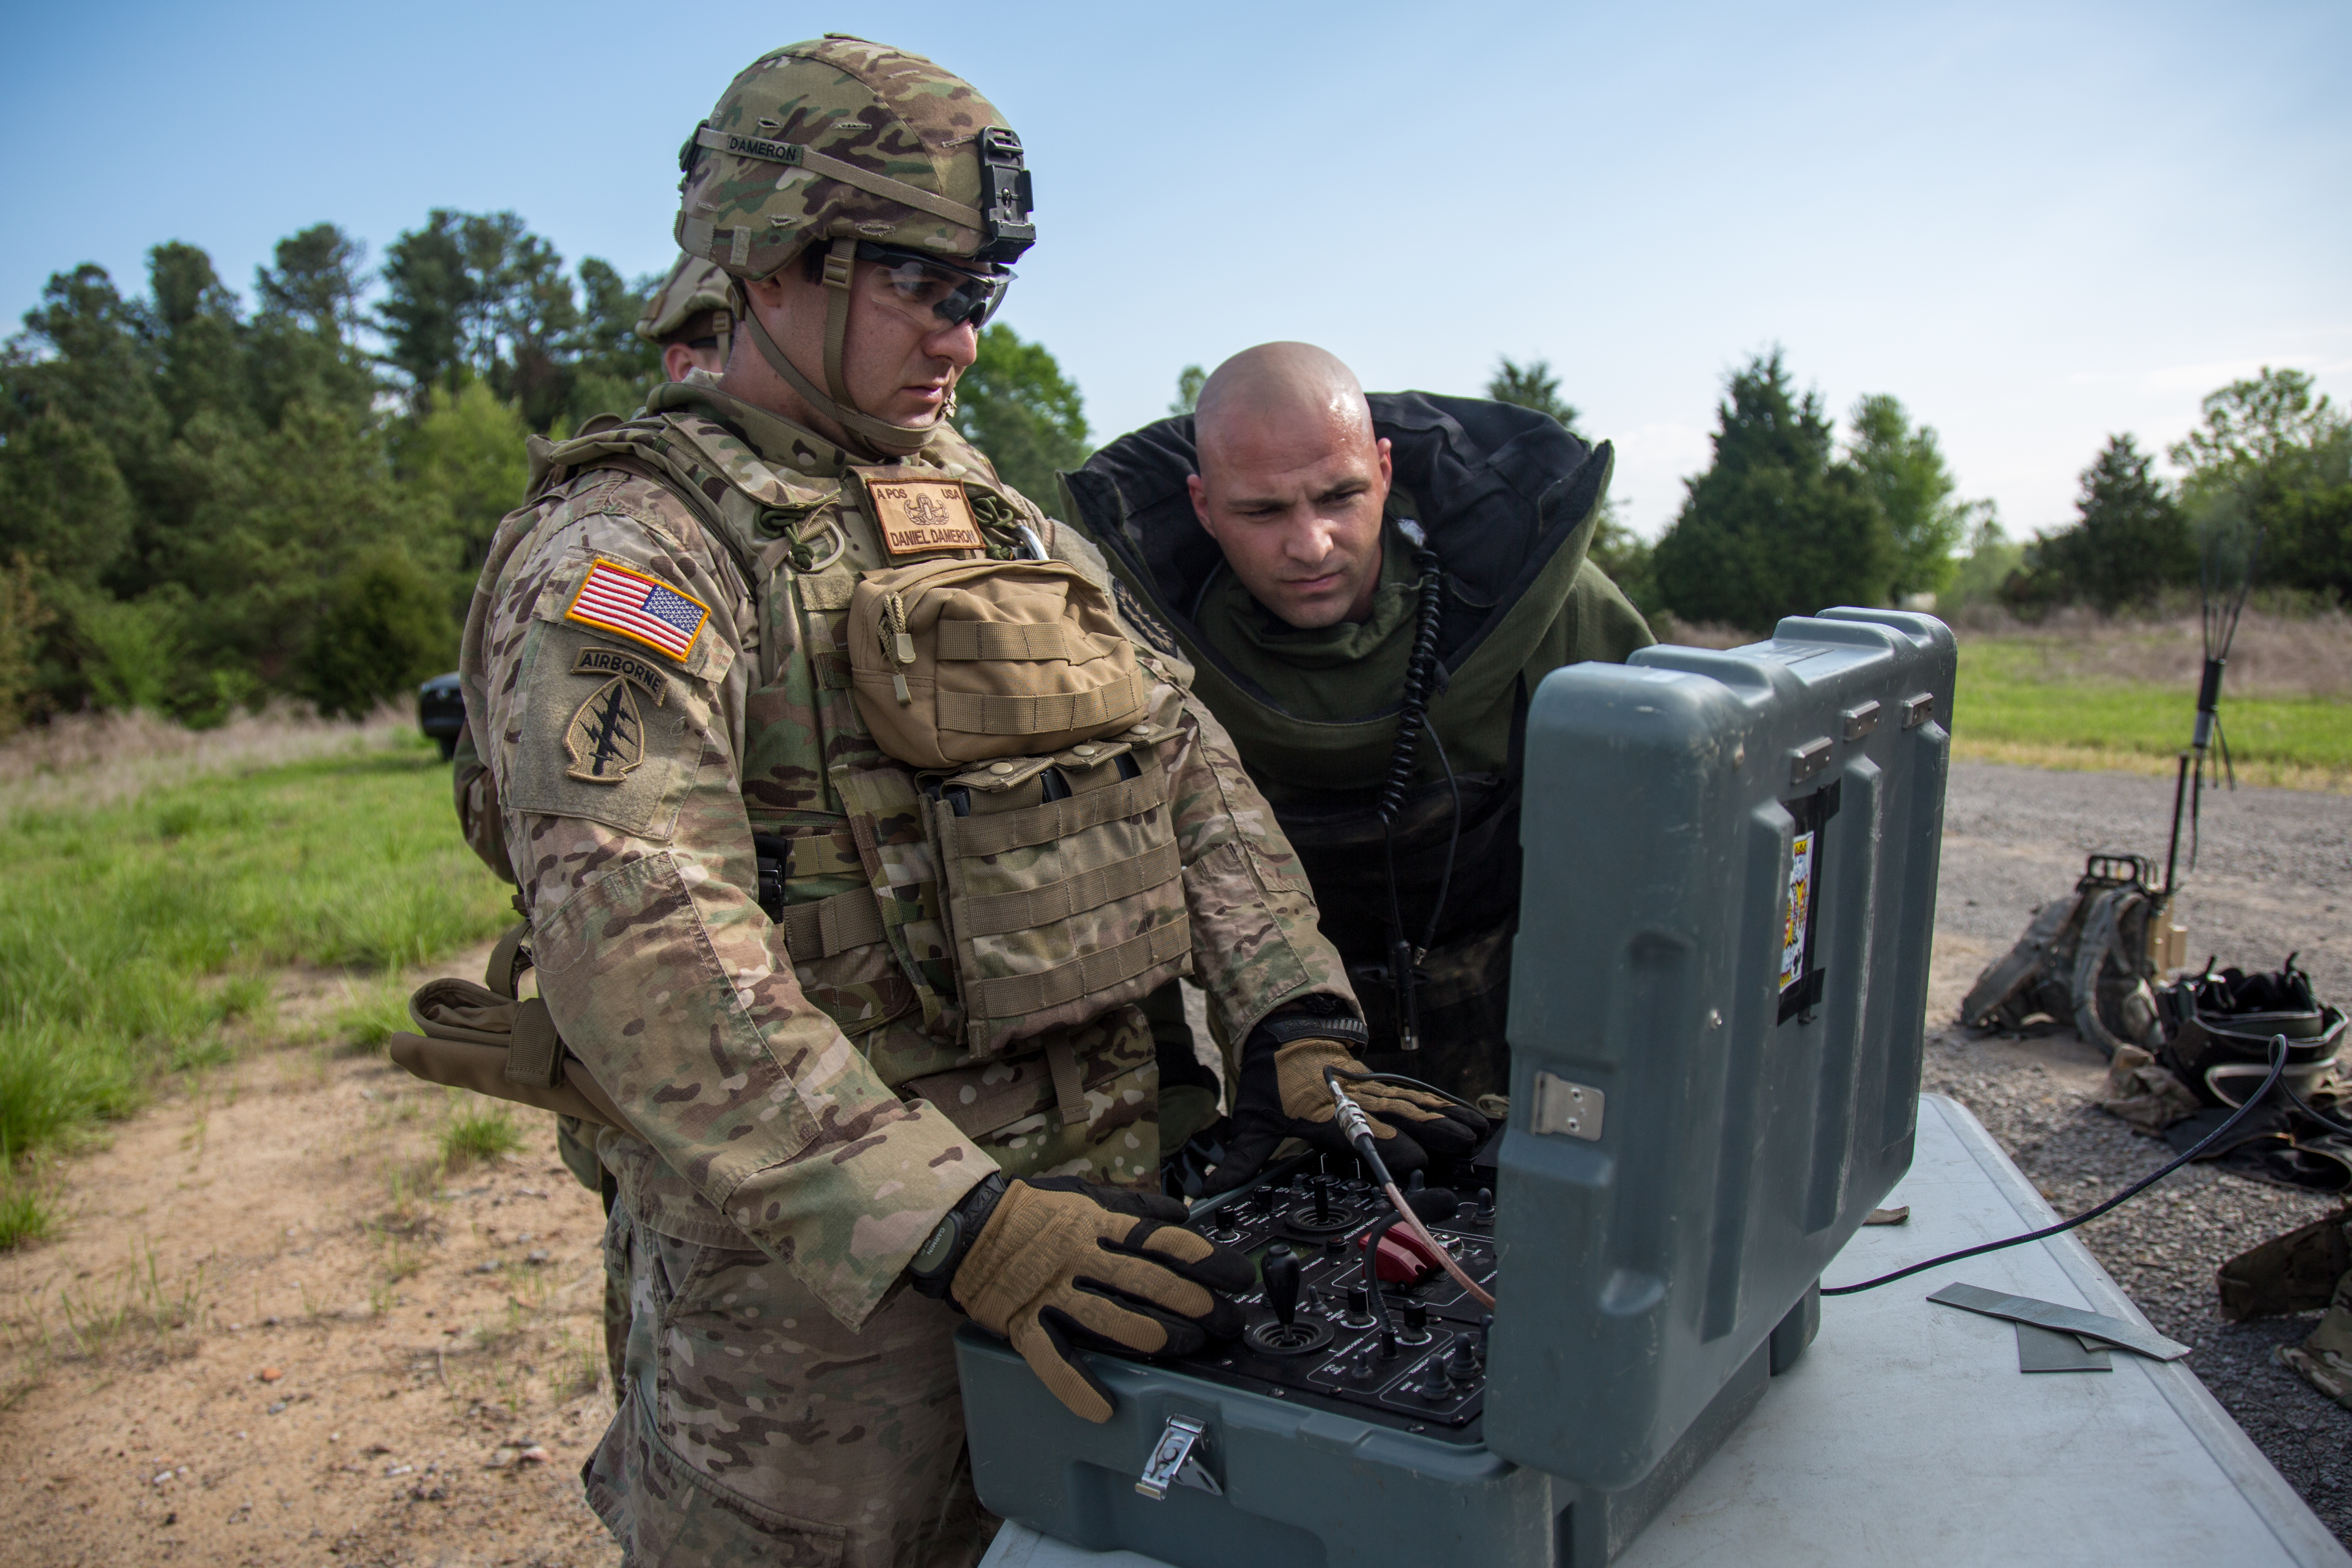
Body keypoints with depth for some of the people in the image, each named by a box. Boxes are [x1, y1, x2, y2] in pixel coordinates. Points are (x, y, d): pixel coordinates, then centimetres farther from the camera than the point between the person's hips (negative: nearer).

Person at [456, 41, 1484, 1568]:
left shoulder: (999, 517, 12)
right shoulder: (630, 552, -13)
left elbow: (1185, 761, 9)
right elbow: (643, 951, -26)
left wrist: (1296, 1026, -4)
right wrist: (956, 1225, -31)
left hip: (1098, 1196, 7)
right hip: (818, 1259, -6)